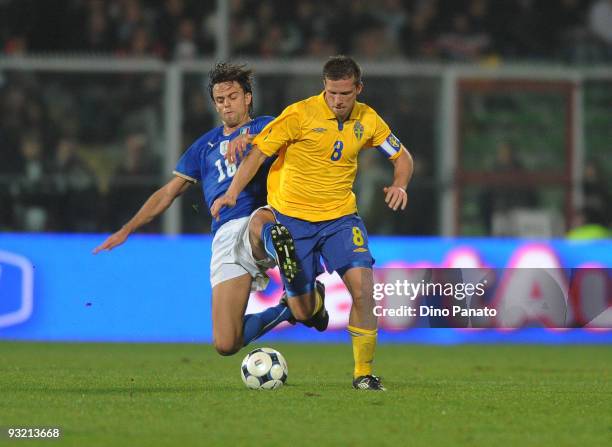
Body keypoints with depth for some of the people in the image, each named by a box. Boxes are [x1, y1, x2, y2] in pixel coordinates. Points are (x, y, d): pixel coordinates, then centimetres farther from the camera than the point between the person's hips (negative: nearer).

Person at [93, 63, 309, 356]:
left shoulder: (264, 128, 16)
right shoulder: (206, 145, 27)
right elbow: (169, 192, 31)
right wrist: (127, 230, 27)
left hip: (262, 216, -4)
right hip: (225, 235, 4)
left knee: (259, 223, -44)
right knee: (225, 344, -7)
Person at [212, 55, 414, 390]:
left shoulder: (367, 120, 1)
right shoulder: (300, 114, -12)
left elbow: (402, 156, 14)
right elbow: (258, 151, -11)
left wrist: (399, 184, -8)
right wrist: (232, 193, -22)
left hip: (340, 217, 3)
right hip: (292, 217, -2)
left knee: (363, 287, -19)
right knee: (303, 311, -3)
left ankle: (364, 372, -8)